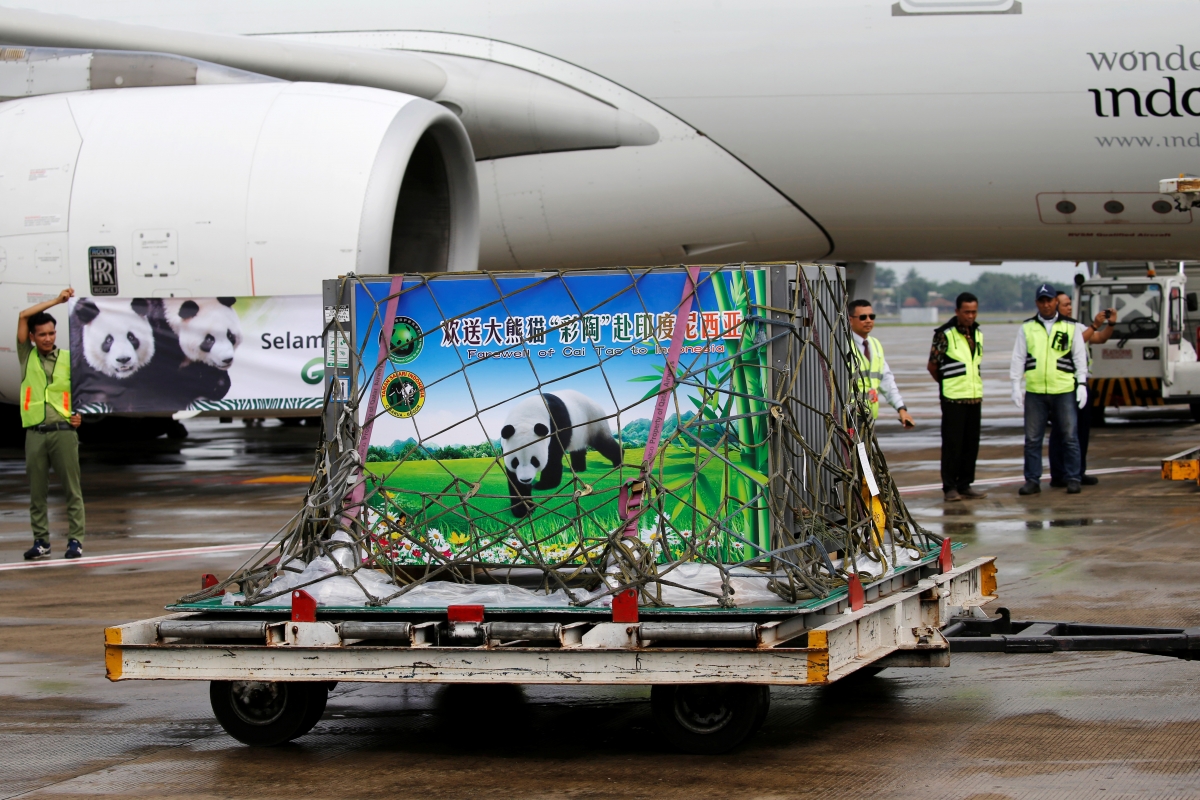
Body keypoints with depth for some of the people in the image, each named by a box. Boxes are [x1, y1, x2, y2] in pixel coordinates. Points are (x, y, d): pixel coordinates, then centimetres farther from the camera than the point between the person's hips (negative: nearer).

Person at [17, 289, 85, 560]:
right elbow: (23, 316, 4)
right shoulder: (27, 356, 11)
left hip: (63, 431, -1)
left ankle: (75, 540, -2)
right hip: (35, 433, 1)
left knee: (72, 488, -4)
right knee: (37, 490, 3)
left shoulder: (68, 359, 9)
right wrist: (56, 300, 5)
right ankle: (41, 541, 8)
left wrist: (78, 415, -5)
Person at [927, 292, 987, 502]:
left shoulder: (978, 333, 12)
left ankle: (965, 485, 14)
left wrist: (975, 385, 12)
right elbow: (932, 365, -3)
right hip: (953, 398, -6)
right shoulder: (945, 334, -9)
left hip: (975, 396, 6)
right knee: (952, 443, -4)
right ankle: (950, 487, 2)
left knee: (971, 443, 8)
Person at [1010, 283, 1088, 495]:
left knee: (1069, 436, 1)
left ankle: (1072, 479, 8)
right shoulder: (1027, 328, 9)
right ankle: (1032, 481, 10)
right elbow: (1018, 358, 10)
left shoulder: (1071, 327, 7)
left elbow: (1079, 357, 9)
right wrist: (1016, 385, 4)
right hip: (1034, 392, 1)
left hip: (1064, 390, -1)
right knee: (1032, 438, 3)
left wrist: (1082, 384, 2)